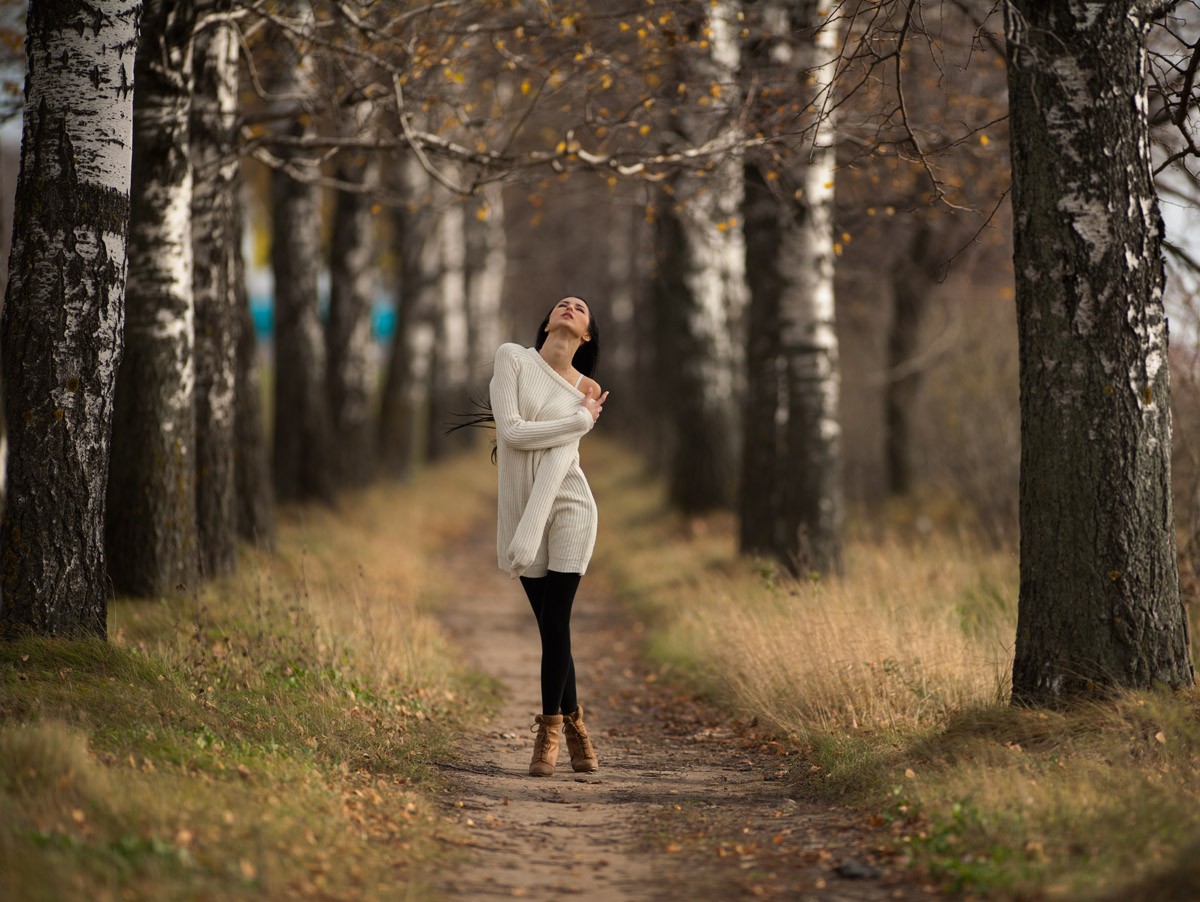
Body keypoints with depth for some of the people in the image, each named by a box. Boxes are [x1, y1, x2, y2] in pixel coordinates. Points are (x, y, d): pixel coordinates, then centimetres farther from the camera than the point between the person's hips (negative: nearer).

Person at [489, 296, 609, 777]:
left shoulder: (586, 389, 2)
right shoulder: (513, 358, 1)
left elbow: (560, 458, -11)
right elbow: (512, 431, -11)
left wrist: (530, 530, -21)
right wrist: (582, 420, -7)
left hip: (566, 508, 0)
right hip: (520, 510, 1)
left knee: (555, 624, -6)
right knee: (550, 628, 5)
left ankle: (549, 730, 5)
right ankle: (574, 724, 18)